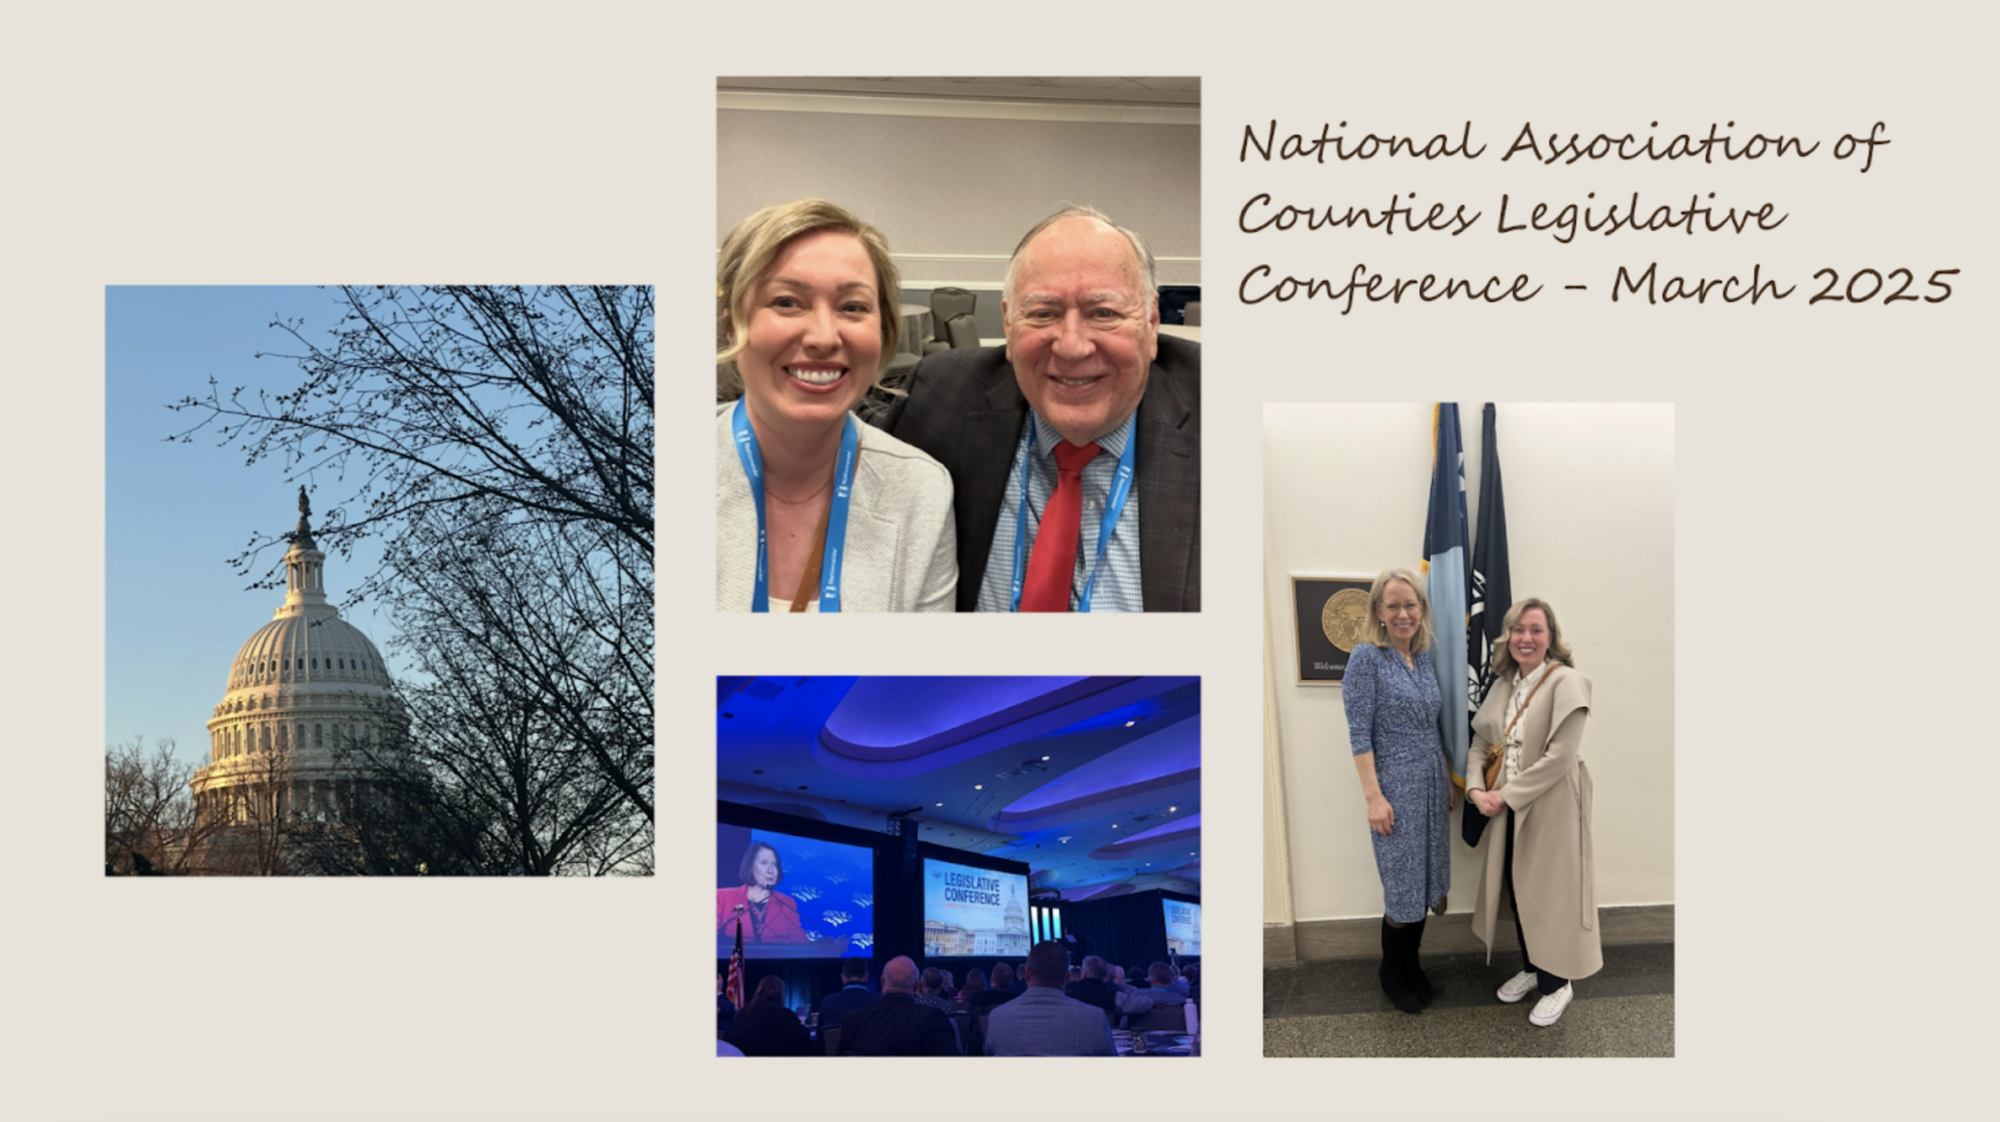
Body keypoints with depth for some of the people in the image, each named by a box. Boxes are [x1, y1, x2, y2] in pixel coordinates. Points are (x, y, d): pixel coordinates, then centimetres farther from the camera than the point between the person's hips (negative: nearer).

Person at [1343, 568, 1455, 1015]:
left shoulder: (1427, 658, 8)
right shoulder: (1367, 658, -11)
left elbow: (1436, 728, 15)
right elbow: (1359, 733, -14)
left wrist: (1450, 781, 15)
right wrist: (1373, 796, -18)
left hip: (1432, 788, 6)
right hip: (1396, 788, -6)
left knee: (1425, 882, 11)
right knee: (1403, 887, 0)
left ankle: (1411, 966, 27)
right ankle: (1392, 974, 20)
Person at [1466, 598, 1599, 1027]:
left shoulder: (1566, 682, -14)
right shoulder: (1502, 685, 7)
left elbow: (1560, 756, -20)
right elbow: (1480, 742, 9)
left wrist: (1508, 795, -17)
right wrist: (1477, 789, -9)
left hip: (1551, 808, -6)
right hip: (1508, 809, 6)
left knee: (1550, 892, 4)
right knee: (1516, 890, 15)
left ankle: (1557, 983, 21)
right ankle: (1531, 969, 34)